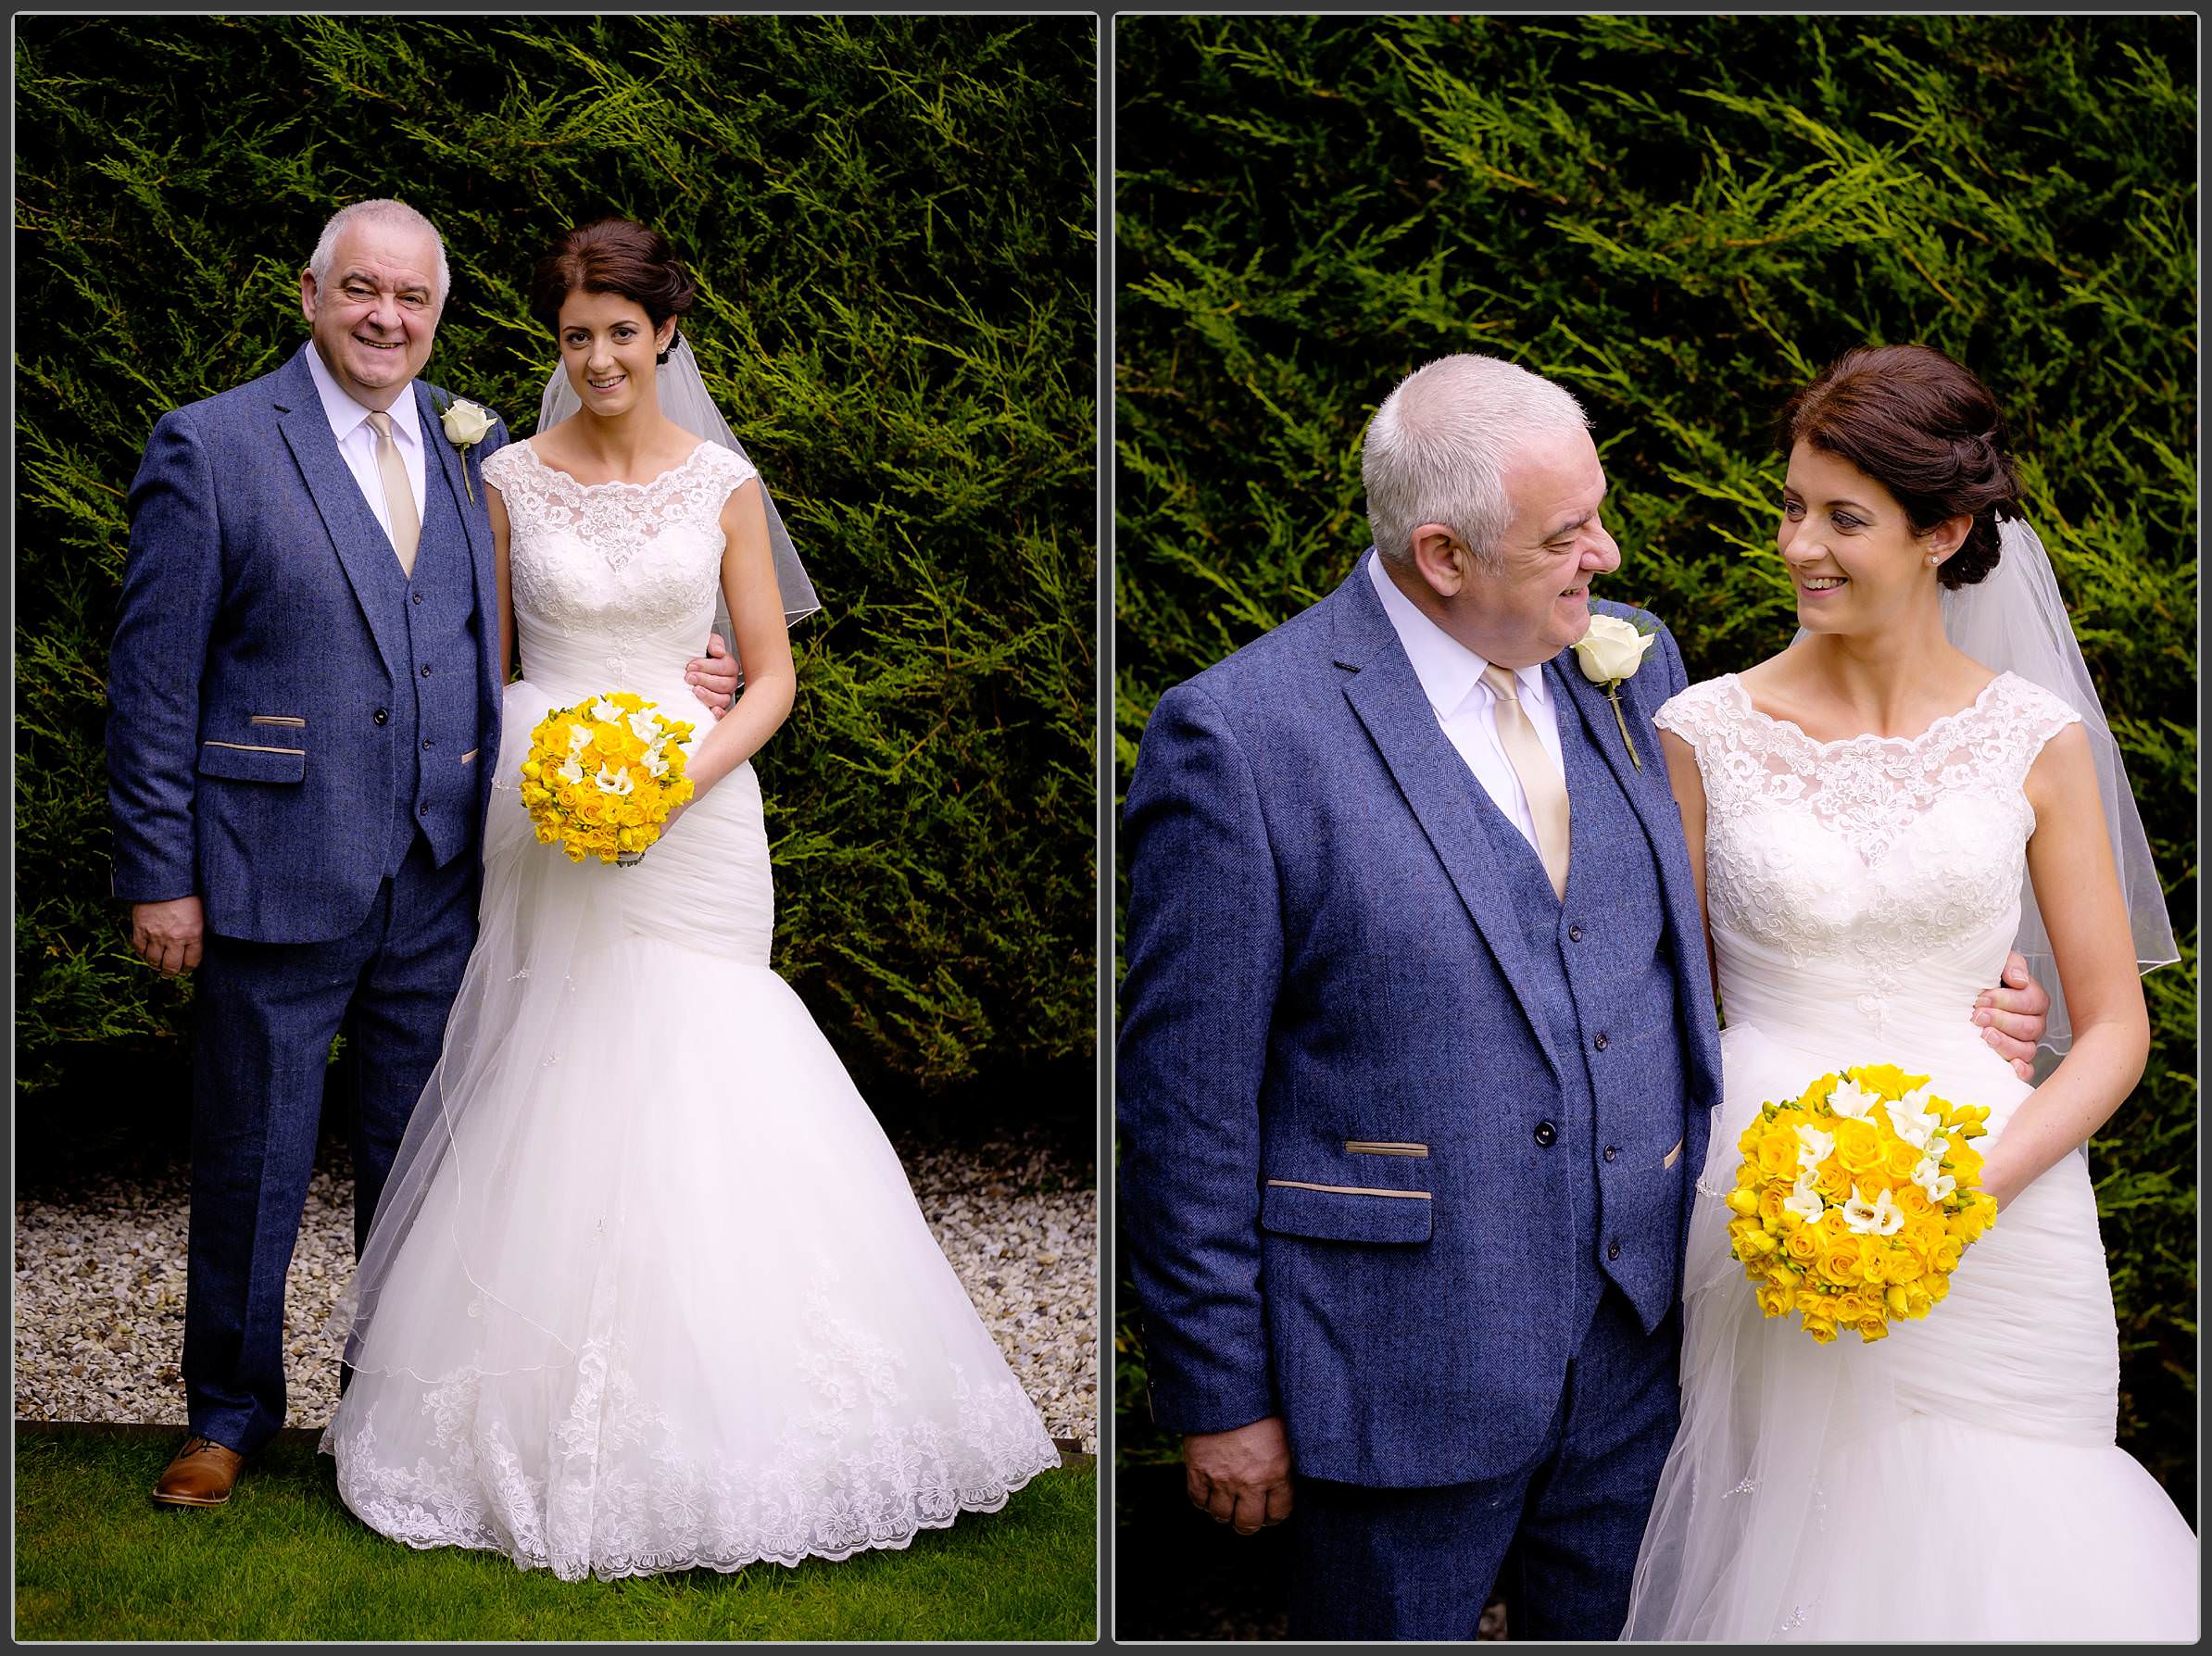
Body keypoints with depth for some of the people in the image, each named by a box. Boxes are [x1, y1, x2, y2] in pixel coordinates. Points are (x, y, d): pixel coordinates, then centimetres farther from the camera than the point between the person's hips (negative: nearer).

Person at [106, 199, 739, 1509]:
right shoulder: (211, 446, -5)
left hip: (440, 878, 4)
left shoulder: (478, 450, 8)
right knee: (253, 1166, 9)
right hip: (277, 874, -4)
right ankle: (231, 1414, 28)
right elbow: (154, 677, -6)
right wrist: (160, 871, -9)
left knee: (420, 1160, 15)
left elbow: (506, 642, 15)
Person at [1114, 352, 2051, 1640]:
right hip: (1406, 1363, -5)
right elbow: (1189, 1101, -12)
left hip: (1643, 1328, 6)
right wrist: (1222, 1396, -9)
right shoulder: (1238, 735, -16)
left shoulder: (1633, 664, 3)